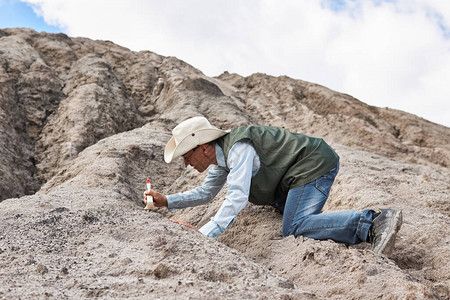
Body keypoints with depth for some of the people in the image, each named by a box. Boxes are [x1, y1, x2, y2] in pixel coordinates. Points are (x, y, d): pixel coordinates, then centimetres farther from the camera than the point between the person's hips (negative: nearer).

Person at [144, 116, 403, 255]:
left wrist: (204, 234, -33)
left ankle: (374, 223, -25)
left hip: (315, 163, -10)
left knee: (294, 229, -20)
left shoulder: (238, 148, -22)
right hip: (303, 171, 10)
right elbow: (206, 193, 24)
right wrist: (166, 201, 14)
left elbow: (237, 199, -31)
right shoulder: (221, 154, 10)